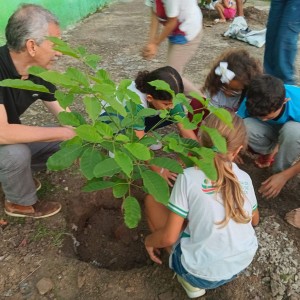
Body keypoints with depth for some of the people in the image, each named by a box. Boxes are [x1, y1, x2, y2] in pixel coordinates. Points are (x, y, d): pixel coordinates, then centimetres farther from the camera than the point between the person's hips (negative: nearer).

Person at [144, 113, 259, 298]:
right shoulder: (244, 178, -5)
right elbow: (254, 220, 13)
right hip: (244, 262, 6)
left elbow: (168, 237, -17)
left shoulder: (189, 178, -19)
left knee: (152, 200, 4)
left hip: (202, 273, -5)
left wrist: (149, 241, 5)